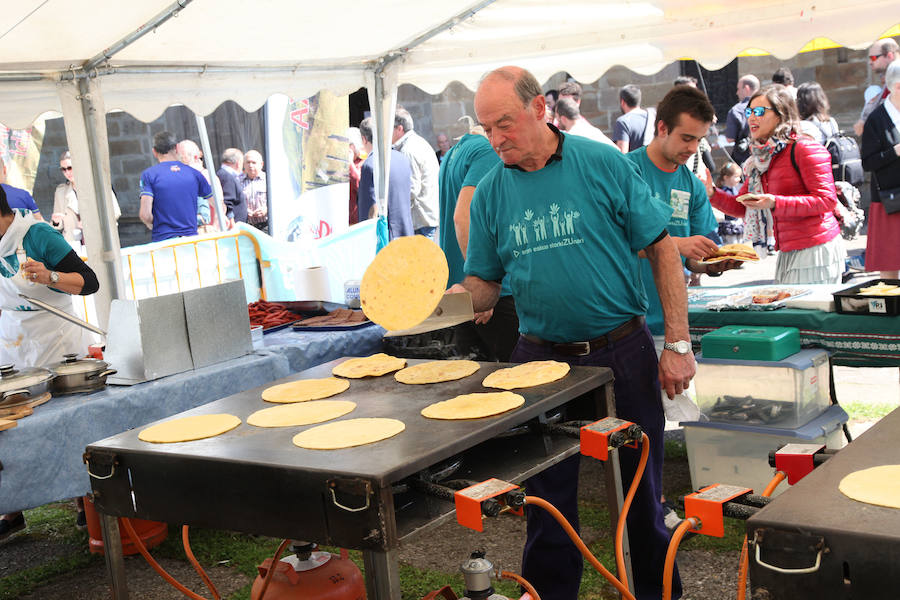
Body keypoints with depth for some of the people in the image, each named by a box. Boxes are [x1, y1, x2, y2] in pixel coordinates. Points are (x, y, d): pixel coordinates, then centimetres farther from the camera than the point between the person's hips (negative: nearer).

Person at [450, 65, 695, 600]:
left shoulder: (604, 165, -6)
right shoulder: (491, 192, 2)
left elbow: (663, 250, -4)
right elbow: (482, 288, 6)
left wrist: (678, 344, -9)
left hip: (623, 354, -2)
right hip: (540, 360, 2)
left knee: (641, 490, 11)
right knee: (548, 499, 11)